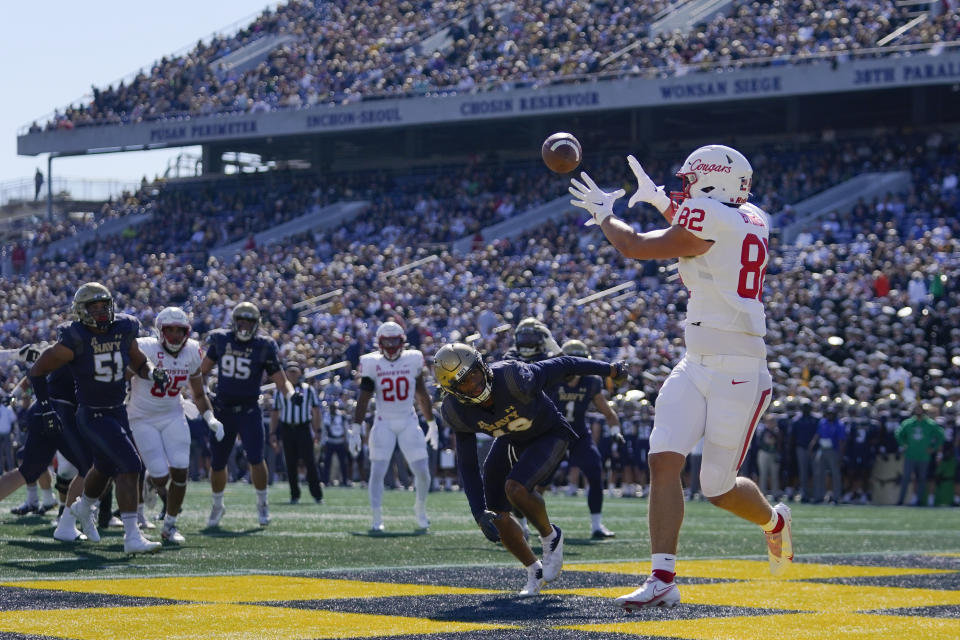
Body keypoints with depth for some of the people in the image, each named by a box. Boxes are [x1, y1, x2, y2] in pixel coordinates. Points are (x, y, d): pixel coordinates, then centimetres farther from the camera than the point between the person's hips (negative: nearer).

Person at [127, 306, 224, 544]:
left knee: (180, 472, -8)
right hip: (143, 419, -4)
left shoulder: (192, 353, -2)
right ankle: (151, 481, 30)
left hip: (173, 417, 4)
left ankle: (170, 525, 12)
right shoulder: (145, 349, -19)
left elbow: (198, 394, 11)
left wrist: (210, 418, -2)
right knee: (161, 476, -11)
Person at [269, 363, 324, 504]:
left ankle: (317, 495, -6)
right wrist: (273, 434, 7)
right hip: (287, 428, 2)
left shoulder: (308, 389, 6)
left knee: (310, 462, -8)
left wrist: (317, 430, 3)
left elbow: (316, 411, 9)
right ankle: (294, 495, 11)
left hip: (304, 428, -2)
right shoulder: (279, 391, 9)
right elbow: (274, 413, 12)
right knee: (290, 464, 2)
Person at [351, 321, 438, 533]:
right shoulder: (373, 364, -4)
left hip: (409, 422, 1)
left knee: (422, 472, -1)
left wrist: (432, 425, 14)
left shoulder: (412, 361, 1)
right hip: (383, 424, -1)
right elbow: (363, 400, -4)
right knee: (377, 472, -10)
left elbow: (422, 396, 10)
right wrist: (355, 429, -10)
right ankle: (377, 520, -6)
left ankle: (420, 510, 24)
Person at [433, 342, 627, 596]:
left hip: (550, 435, -5)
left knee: (515, 488, -29)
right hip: (511, 440, 5)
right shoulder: (458, 412, -22)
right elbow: (467, 466, -13)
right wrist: (480, 513, -21)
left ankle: (550, 537, 1)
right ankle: (535, 572, 21)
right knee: (497, 517, -2)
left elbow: (562, 365, -21)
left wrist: (609, 369, -13)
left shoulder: (512, 378, -36)